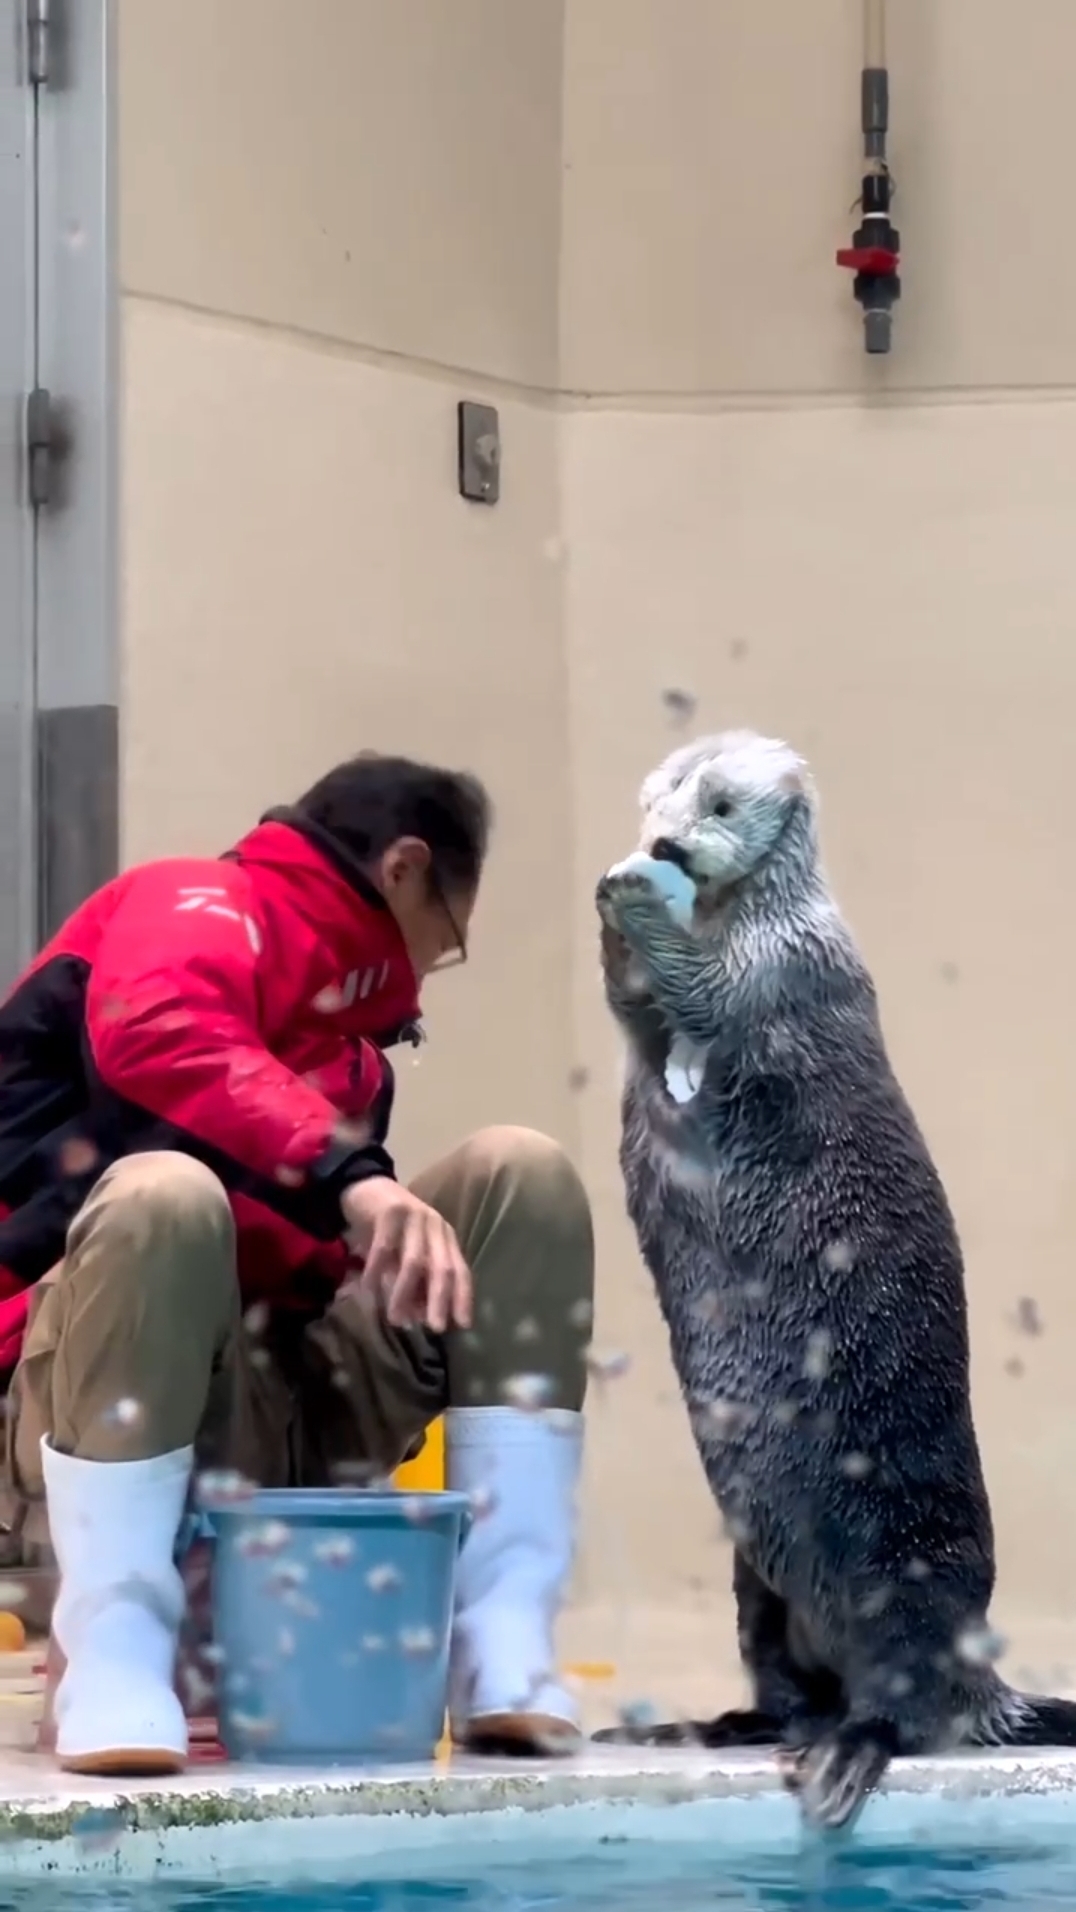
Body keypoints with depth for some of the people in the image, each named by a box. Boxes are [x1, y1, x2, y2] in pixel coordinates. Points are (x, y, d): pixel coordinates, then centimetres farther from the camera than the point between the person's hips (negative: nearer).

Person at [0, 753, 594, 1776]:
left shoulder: (347, 1030, 23)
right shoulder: (202, 908, 0)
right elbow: (157, 1032, -24)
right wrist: (350, 1173, -33)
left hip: (295, 1408, 7)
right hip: (107, 1396, -7)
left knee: (519, 1174, -5)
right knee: (164, 1193, -36)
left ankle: (504, 1647, -14)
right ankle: (112, 1657, -27)